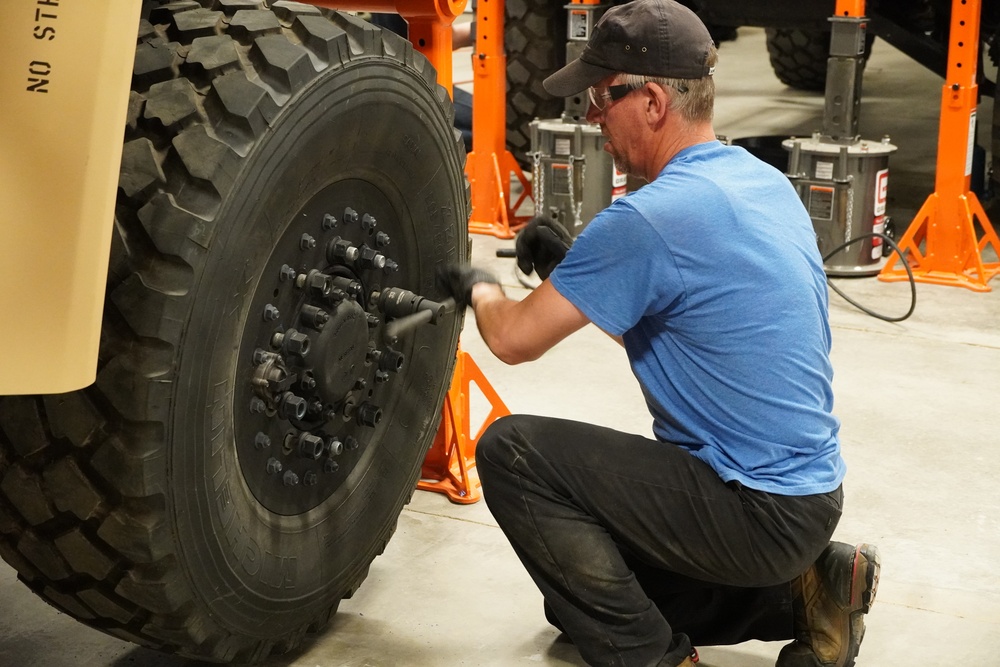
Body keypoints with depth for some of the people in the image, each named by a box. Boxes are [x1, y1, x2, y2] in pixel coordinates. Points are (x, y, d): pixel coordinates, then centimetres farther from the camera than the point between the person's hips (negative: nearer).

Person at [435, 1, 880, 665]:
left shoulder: (649, 218, -23)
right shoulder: (766, 182, 6)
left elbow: (515, 339, -14)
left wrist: (479, 287, 8)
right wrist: (571, 266, 9)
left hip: (757, 510, -9)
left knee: (511, 450, -11)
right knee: (583, 592, 23)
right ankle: (800, 589, 15)